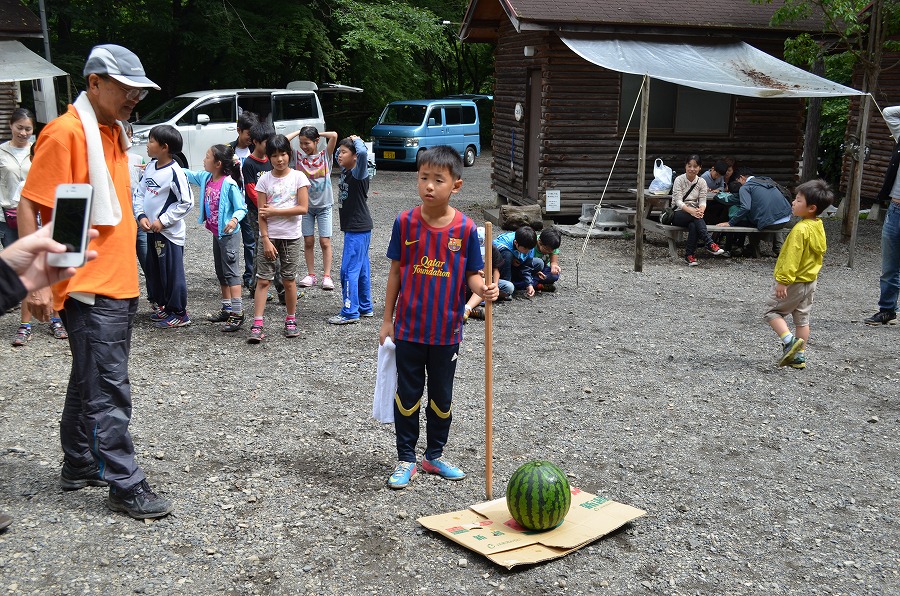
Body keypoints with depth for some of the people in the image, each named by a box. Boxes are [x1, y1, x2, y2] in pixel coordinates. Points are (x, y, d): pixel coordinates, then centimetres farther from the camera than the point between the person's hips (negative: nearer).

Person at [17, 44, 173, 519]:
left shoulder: (113, 132, 14)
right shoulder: (66, 132, -13)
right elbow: (28, 207, -15)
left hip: (120, 282, 9)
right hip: (88, 287, -9)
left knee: (91, 381, 18)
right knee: (108, 390, -5)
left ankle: (79, 466, 30)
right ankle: (125, 487, 2)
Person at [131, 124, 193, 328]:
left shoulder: (175, 172, -17)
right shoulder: (150, 167, 6)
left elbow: (186, 202, -18)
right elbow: (139, 192, 12)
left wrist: (163, 221, -16)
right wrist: (141, 216, -3)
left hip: (169, 232, -9)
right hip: (151, 230, 9)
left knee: (172, 272, -1)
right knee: (154, 270, 17)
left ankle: (179, 313, 8)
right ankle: (164, 306, 31)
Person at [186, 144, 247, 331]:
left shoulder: (229, 184, -19)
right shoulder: (205, 178, 4)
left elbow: (241, 208, -18)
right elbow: (187, 174, 19)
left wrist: (234, 220, -37)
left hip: (229, 234, -9)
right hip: (216, 233, 9)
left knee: (231, 272, -8)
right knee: (221, 273, 16)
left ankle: (237, 313, -5)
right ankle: (227, 309, 26)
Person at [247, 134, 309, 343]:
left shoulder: (298, 177, -2)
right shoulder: (265, 179, 0)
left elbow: (303, 208, -10)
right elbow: (261, 213, -3)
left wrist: (274, 211, -13)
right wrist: (266, 240, -10)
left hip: (291, 236, 0)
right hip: (269, 236, 1)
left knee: (289, 280, 7)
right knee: (263, 280, -3)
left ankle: (291, 320, 22)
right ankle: (257, 326, -5)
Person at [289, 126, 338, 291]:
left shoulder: (325, 155, -5)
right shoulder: (299, 156, 2)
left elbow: (334, 135, -18)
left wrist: (318, 134, -5)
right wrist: (299, 132, 0)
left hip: (324, 204, -2)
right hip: (306, 204, 3)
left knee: (325, 242, -2)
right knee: (308, 242, 6)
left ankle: (327, 276, 3)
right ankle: (311, 275, 15)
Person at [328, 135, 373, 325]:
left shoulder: (359, 173, -15)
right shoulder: (345, 171, 9)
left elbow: (362, 152, -36)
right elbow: (338, 155, 30)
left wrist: (356, 140, -17)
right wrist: (346, 143, 13)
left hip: (358, 229, -9)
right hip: (354, 228, 10)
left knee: (349, 270, -7)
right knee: (361, 268, 16)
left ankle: (350, 312, -3)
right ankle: (365, 307, 25)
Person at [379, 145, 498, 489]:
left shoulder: (465, 228, -8)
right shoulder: (405, 222, -7)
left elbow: (472, 275, -2)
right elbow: (396, 271, 0)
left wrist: (484, 290, -25)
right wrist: (387, 320, 2)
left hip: (446, 331, 1)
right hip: (409, 329, 0)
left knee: (441, 397, 15)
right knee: (407, 396, 9)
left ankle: (435, 456, 33)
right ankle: (406, 460, 24)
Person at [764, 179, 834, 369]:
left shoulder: (801, 229, -24)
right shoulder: (819, 227, 5)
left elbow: (792, 258, -26)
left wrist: (783, 280, -24)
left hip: (794, 282, -9)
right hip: (810, 281, 9)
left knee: (772, 311, 4)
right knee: (802, 318, 14)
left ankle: (789, 340, -13)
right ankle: (799, 356, 19)